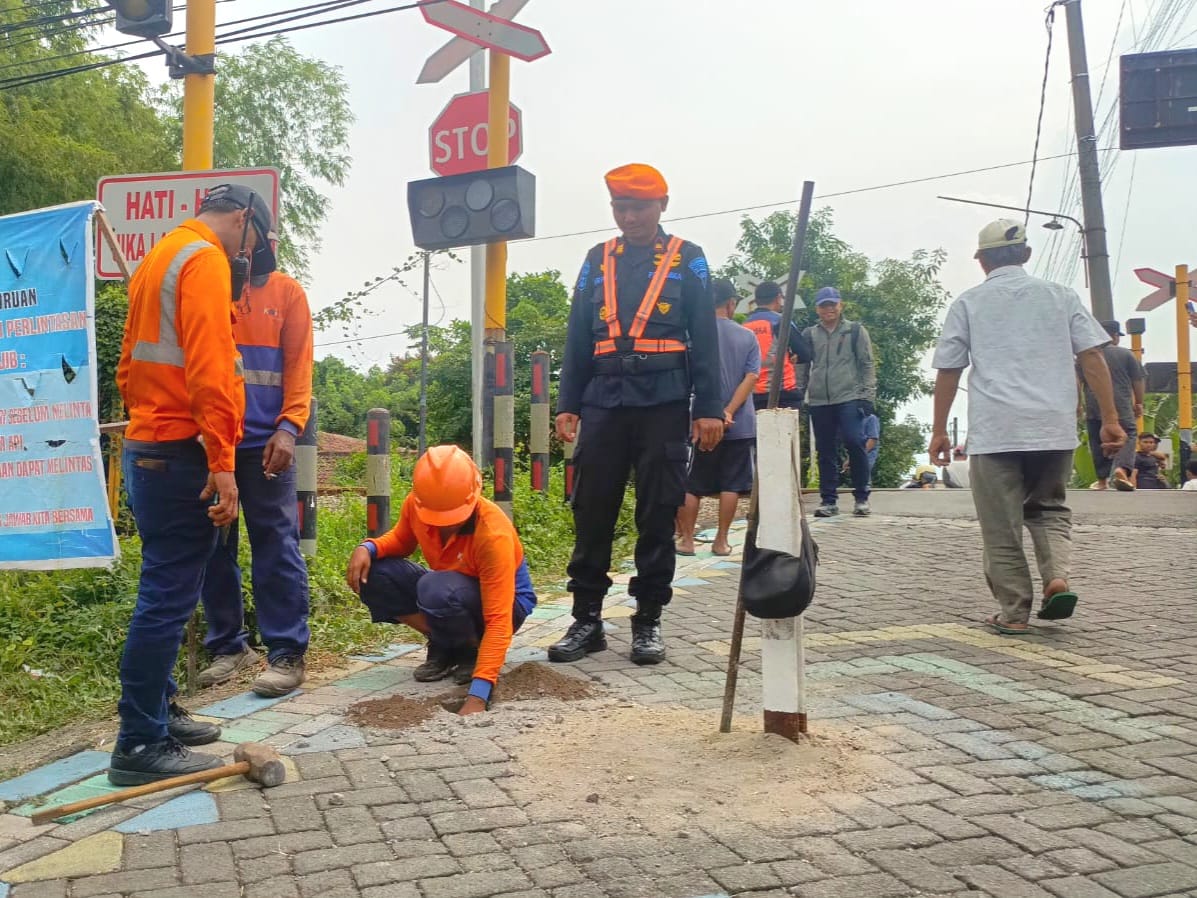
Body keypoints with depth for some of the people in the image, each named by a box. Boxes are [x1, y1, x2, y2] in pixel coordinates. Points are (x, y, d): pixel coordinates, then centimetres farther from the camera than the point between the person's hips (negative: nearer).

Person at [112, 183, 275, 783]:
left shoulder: (158, 259, 20)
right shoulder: (205, 260, -11)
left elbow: (130, 365, 23)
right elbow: (208, 368, -21)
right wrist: (221, 460, -23)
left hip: (146, 446, 10)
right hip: (180, 452, -10)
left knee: (166, 590, 15)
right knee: (168, 596, -7)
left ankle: (158, 712, 24)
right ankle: (140, 744, -1)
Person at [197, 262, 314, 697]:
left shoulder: (286, 292, 7)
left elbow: (299, 364, 1)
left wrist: (288, 428, -11)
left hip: (264, 441, -2)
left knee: (276, 545, -2)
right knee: (214, 546, 8)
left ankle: (286, 653, 3)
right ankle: (227, 645, 20)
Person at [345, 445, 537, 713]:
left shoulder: (494, 534, -34)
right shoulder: (415, 505, -18)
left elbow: (498, 620, -36)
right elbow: (401, 540, 5)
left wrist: (477, 696, -45)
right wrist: (368, 548, -20)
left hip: (504, 601, -6)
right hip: (450, 591, 6)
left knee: (436, 590, -39)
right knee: (371, 573, -18)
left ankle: (473, 650, -7)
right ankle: (444, 645, -1)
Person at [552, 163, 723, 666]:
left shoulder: (687, 259, 7)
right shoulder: (598, 261, 15)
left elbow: (705, 338, 3)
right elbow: (577, 338, 14)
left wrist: (709, 409, -4)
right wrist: (567, 405, 7)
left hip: (663, 405, -2)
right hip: (603, 403, 3)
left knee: (657, 516, 1)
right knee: (591, 512, 1)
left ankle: (648, 622, 12)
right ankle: (587, 619, 11)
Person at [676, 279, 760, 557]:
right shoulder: (748, 336, 4)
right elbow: (751, 377, -6)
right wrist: (729, 412, -13)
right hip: (739, 424, 2)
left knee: (690, 485, 7)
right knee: (730, 484, 7)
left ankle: (687, 540, 8)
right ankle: (721, 541, 10)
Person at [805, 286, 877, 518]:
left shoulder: (855, 331, 8)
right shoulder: (810, 335, 14)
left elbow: (867, 365, 5)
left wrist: (868, 395, -4)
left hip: (849, 398, -3)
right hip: (819, 402, 3)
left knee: (855, 443, -15)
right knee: (825, 452, 5)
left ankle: (862, 497, -3)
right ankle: (829, 500, 11)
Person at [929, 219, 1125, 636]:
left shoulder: (968, 303, 8)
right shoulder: (1060, 295, 12)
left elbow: (947, 372, 6)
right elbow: (1093, 357, 5)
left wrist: (939, 431, 13)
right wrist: (1110, 419, 6)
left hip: (994, 432, -2)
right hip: (1055, 428, 2)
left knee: (1001, 527, 5)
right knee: (1048, 508, 21)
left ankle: (1014, 612, 7)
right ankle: (1058, 577, -1)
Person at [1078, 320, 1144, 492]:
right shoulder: (1126, 354, 2)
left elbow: (1078, 381, 5)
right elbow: (1138, 381, 5)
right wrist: (1138, 402, 15)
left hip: (1094, 408, 2)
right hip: (1122, 407, -2)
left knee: (1098, 443, 9)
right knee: (1127, 436, 2)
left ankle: (1102, 480, 11)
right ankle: (1122, 469, -23)